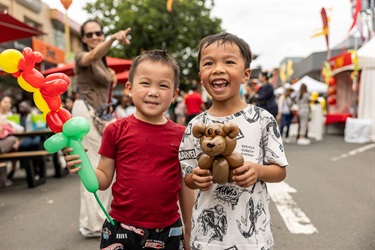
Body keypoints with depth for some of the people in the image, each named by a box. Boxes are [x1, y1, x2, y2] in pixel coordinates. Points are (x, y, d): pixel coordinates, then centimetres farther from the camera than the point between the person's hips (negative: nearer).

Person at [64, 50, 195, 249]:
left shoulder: (181, 135, -3)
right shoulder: (116, 130, -5)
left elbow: (185, 188, 4)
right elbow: (104, 180, 3)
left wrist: (189, 232, 9)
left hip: (167, 231, 1)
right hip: (121, 228, 0)